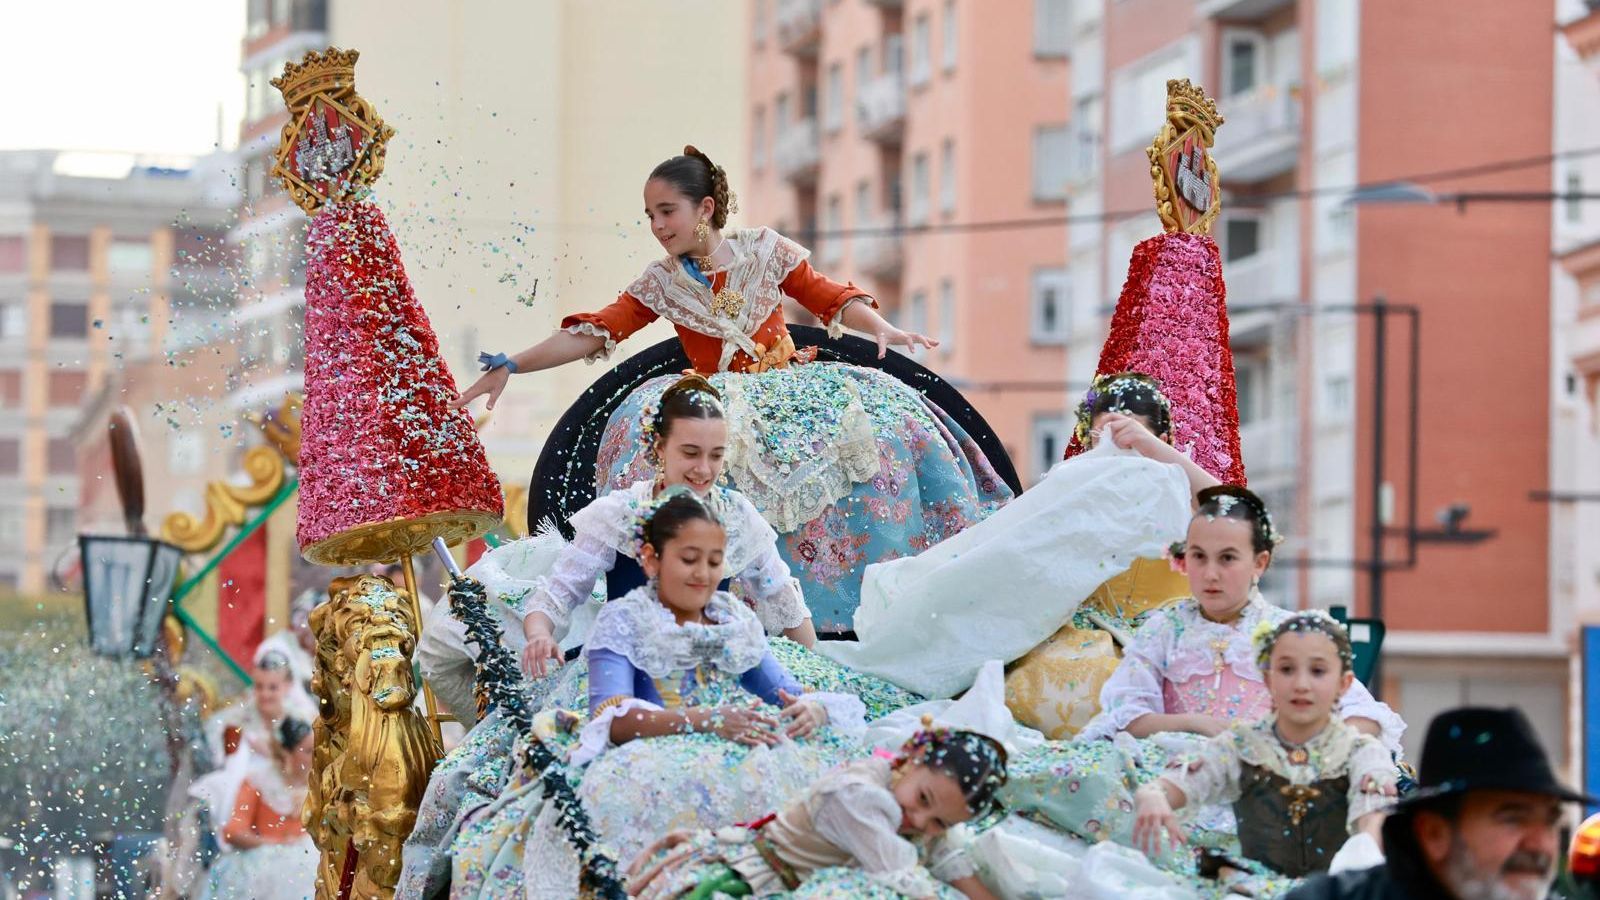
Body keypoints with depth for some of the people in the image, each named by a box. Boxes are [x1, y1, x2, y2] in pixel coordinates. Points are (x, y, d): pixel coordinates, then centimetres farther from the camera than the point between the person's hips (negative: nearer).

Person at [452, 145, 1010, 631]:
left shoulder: (766, 251, 3)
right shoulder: (660, 286, 4)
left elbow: (832, 300, 8)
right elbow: (591, 335, -2)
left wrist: (883, 330, -11)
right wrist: (508, 367, -11)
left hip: (787, 391, 0)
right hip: (721, 406, 0)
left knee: (877, 413, -25)